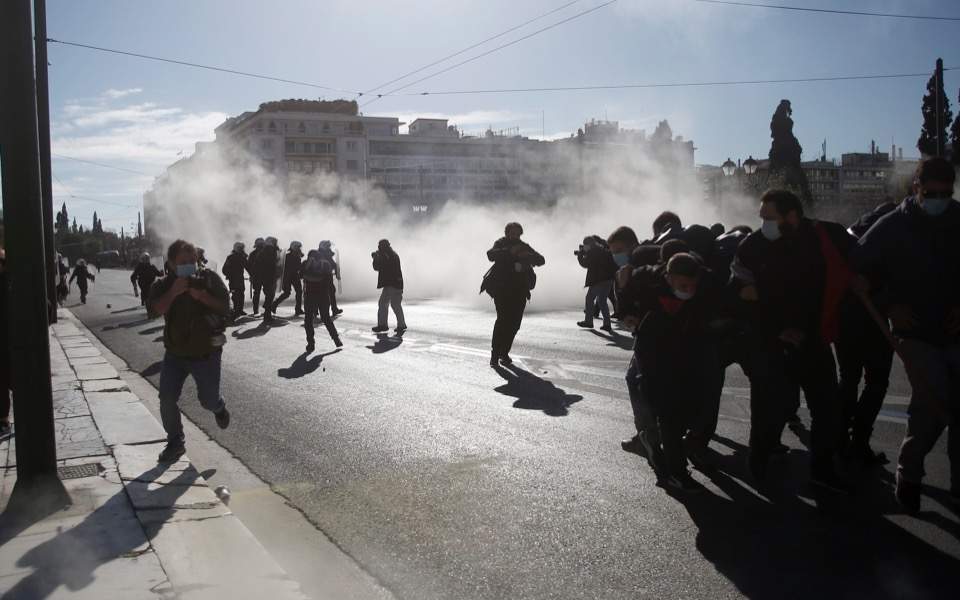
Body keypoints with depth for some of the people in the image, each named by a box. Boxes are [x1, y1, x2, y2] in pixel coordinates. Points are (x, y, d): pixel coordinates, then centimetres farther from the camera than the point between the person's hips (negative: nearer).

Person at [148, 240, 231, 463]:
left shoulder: (209, 279, -3)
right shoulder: (164, 285, 1)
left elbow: (225, 307, -10)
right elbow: (156, 308, -17)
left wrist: (202, 296, -24)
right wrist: (173, 292, -29)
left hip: (206, 352, -2)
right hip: (175, 352, 2)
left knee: (208, 399, 2)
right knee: (167, 399, -5)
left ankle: (218, 407, 41)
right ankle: (175, 442, 12)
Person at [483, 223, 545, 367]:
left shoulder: (524, 247, 15)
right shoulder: (501, 244, 5)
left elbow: (541, 260, 6)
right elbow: (491, 255, -16)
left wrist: (528, 256, -14)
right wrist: (509, 252, -26)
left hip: (519, 291, 4)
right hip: (501, 289, -4)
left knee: (514, 322, 1)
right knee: (503, 319, -16)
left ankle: (504, 353, 15)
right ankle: (495, 354, -12)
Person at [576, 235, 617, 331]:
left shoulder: (592, 252, -10)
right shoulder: (604, 250, 14)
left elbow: (585, 264, -6)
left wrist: (580, 254, 10)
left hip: (598, 280, -8)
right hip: (608, 279, 8)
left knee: (589, 299, 7)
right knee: (602, 301, 13)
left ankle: (588, 321, 10)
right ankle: (607, 324, 7)